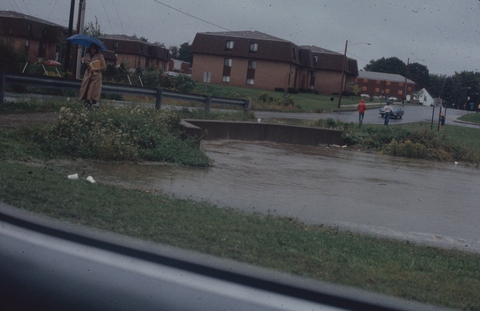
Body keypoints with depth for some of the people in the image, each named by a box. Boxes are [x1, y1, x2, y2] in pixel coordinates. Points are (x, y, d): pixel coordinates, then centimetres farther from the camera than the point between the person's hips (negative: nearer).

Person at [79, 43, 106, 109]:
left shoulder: (99, 56, -3)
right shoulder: (87, 55, 10)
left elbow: (104, 67, -4)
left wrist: (96, 69, -14)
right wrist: (84, 62, -1)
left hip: (96, 75, -4)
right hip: (88, 75, 4)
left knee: (95, 89, -8)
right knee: (86, 88, -1)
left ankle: (94, 103, -6)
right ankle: (87, 102, 4)